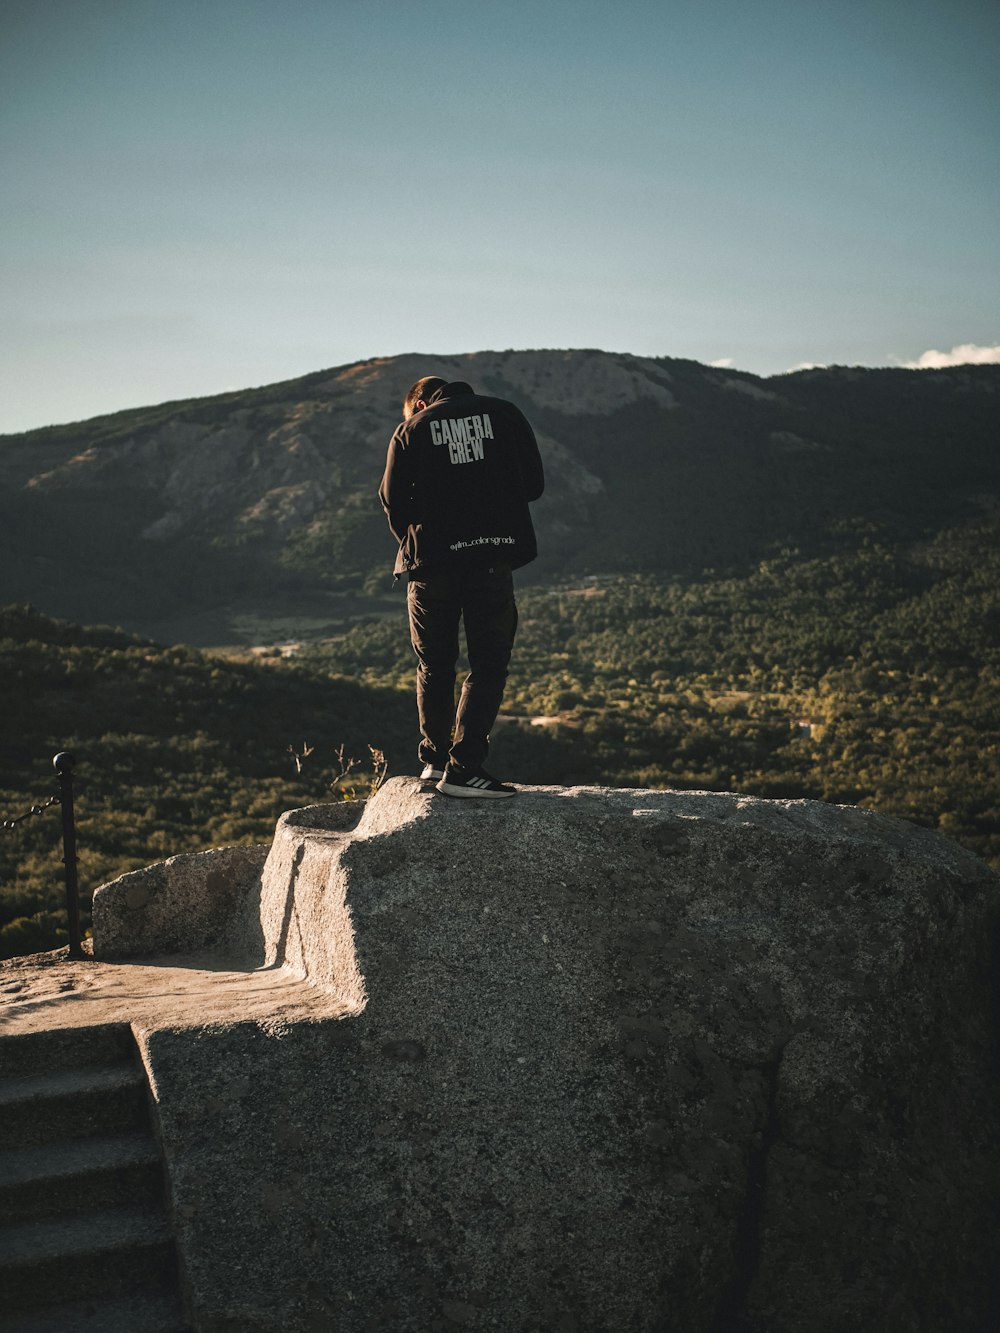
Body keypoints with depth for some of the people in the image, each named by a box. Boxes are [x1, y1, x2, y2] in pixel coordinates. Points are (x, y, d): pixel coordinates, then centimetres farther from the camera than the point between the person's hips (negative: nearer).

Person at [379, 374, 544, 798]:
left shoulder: (411, 429, 7)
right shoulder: (504, 414, 10)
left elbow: (393, 498, 3)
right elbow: (534, 483, 8)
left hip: (432, 561, 1)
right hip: (493, 558, -1)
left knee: (434, 666, 16)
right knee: (488, 664, 3)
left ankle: (434, 759, 23)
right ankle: (463, 767, -6)